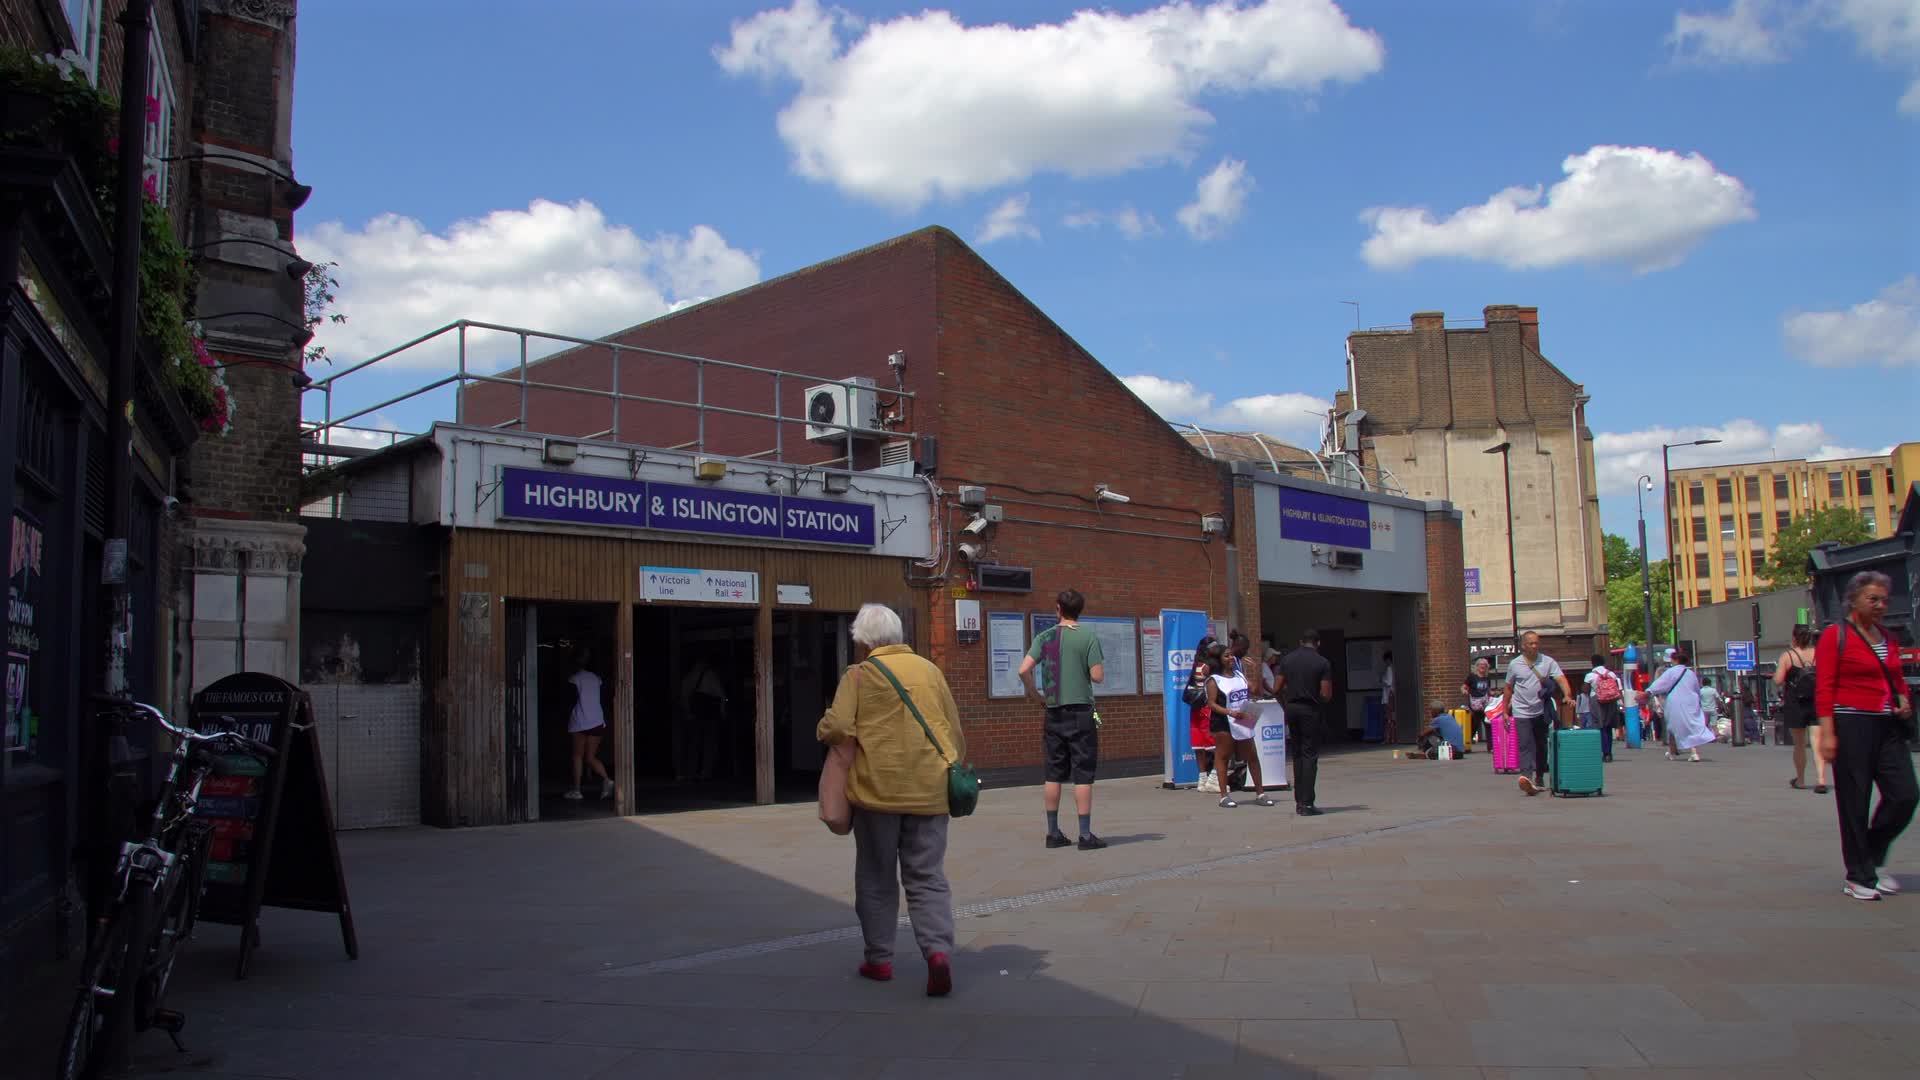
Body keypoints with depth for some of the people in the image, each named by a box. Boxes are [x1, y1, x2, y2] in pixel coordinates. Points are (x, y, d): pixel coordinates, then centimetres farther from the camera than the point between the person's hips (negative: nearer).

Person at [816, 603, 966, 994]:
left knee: (876, 879, 14)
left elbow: (837, 729, -14)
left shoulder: (859, 675, -3)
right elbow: (956, 732, 13)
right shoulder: (929, 669, 9)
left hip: (878, 790, -2)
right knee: (928, 877, 7)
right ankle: (938, 949, -12)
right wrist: (953, 771, 26)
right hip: (929, 791, 3)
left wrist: (823, 730, 8)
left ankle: (879, 958, 19)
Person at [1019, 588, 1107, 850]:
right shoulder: (1089, 637, -6)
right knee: (1083, 774, 0)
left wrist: (1033, 693, 9)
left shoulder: (1045, 637, 2)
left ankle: (1053, 832, 16)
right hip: (1080, 711, -4)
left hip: (1054, 712, 4)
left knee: (1054, 775, 10)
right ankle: (1085, 835, 0)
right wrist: (1101, 663, 11)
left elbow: (1024, 670, -7)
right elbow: (1097, 676, -11)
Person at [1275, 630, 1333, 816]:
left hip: (1292, 708, 4)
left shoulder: (1287, 659, 5)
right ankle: (1306, 803, -7)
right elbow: (1326, 694, -10)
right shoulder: (1323, 663, -6)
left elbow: (1278, 688, 4)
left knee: (1297, 755, 13)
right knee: (1310, 755, -1)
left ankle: (1299, 801, 14)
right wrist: (1318, 699, 11)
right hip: (1310, 710, -4)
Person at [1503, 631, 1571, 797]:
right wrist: (1505, 711, 9)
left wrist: (1567, 695, -31)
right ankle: (1526, 776, -31)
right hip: (1522, 712, -2)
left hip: (1542, 712, 2)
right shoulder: (1514, 664, 2)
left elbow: (1561, 679, -12)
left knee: (1541, 746, 12)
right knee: (1524, 745, -16)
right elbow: (1508, 688, 10)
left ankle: (1539, 779, 26)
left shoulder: (1548, 662, 1)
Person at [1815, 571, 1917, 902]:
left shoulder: (1888, 638, 15)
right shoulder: (1835, 635, -6)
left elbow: (1897, 679, 27)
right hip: (1852, 725, -6)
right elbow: (1824, 689, -10)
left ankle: (1874, 860, 22)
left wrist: (1904, 700, 4)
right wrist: (1827, 732, -16)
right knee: (1854, 803, 0)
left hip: (1888, 726, 6)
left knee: (1905, 795, 0)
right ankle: (1859, 878, 10)